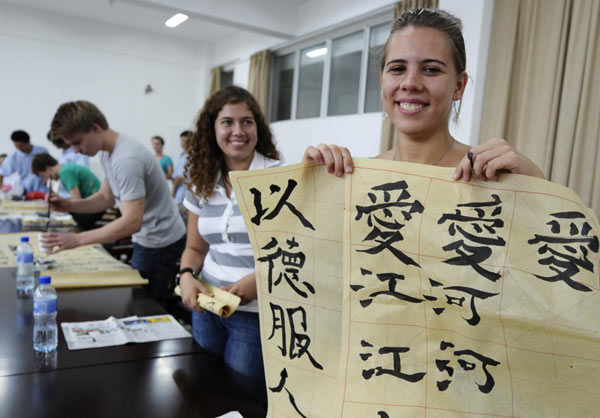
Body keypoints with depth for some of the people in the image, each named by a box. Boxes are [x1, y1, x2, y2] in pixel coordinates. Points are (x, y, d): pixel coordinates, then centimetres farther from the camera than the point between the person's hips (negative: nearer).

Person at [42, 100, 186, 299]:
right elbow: (106, 198, 12)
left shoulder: (127, 160, -27)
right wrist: (69, 205, -5)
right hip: (148, 238, 9)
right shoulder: (107, 152, 5)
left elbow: (132, 222, -30)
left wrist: (76, 239, -29)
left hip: (159, 243, -9)